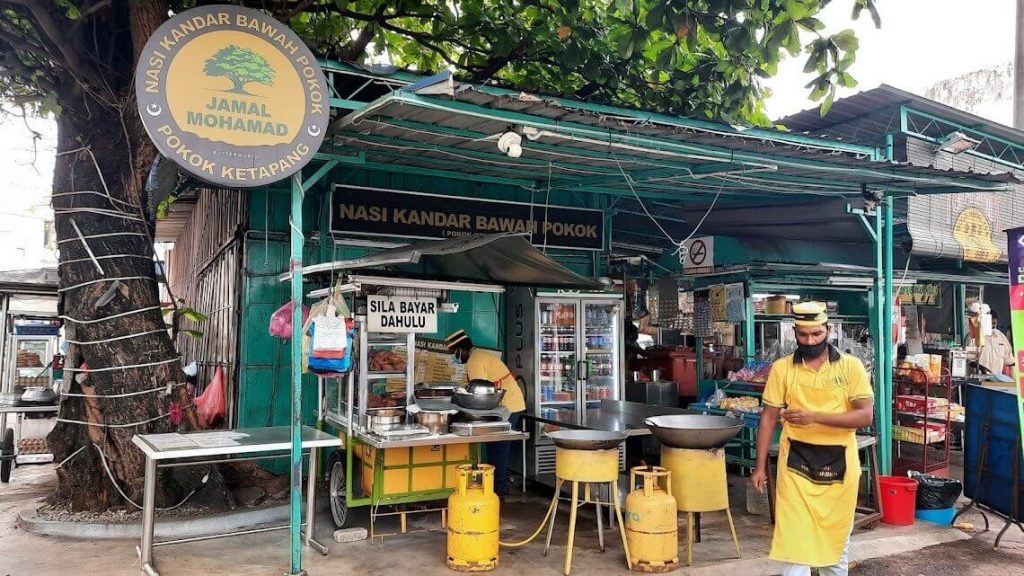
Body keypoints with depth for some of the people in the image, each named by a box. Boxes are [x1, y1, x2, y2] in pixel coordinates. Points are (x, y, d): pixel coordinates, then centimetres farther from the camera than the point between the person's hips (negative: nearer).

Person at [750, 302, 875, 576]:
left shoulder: (851, 366, -3)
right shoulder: (782, 368, -1)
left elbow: (866, 415, -10)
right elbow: (769, 417, 3)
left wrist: (815, 416, -21)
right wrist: (760, 466, 0)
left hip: (839, 464, 1)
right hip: (796, 463, 0)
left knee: (836, 536, 15)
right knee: (793, 537, -3)